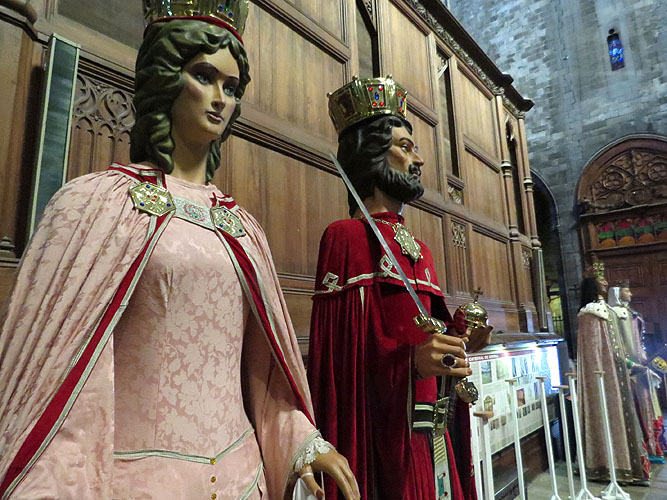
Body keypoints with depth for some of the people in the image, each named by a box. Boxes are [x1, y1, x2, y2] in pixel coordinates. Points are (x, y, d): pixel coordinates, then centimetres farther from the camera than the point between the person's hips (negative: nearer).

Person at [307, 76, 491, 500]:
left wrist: (458, 337, 1)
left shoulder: (419, 249, 14)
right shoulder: (346, 236, -10)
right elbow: (338, 351, -16)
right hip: (383, 429, -7)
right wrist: (410, 362, -29)